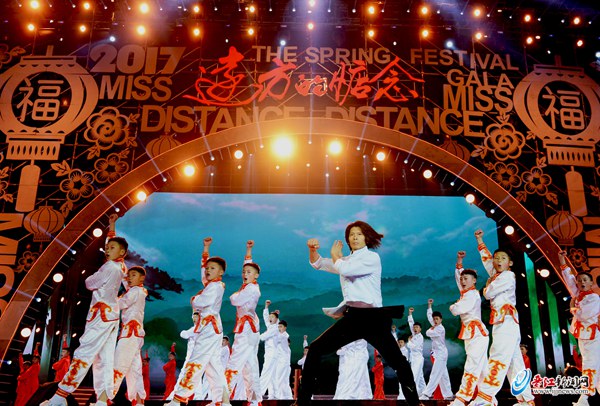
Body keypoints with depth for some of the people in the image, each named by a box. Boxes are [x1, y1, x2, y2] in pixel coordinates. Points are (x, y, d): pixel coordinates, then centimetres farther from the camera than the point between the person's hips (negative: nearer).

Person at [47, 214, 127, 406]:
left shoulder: (110, 267, -12)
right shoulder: (121, 266, 13)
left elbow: (90, 284, -9)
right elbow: (114, 243, 29)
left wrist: (90, 278, 13)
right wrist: (111, 227, 37)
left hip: (102, 312, -9)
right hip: (112, 314, 9)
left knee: (84, 353, -12)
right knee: (104, 359, 2)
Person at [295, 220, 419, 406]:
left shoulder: (372, 257, -4)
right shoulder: (346, 260, 17)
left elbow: (344, 269, -17)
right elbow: (317, 263, 20)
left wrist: (335, 255, 2)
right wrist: (313, 249, -1)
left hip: (372, 317, -5)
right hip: (351, 316, 6)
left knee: (398, 362, -6)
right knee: (315, 349, 0)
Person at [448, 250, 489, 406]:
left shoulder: (472, 295, -11)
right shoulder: (467, 292, 15)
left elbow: (456, 310, -18)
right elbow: (458, 275, 27)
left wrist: (452, 306, 4)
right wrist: (459, 261, 18)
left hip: (476, 333, -10)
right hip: (472, 333, 10)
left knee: (472, 367, -17)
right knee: (481, 368, 10)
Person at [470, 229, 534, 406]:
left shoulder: (508, 276, -4)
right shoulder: (497, 275, 20)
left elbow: (488, 293, -10)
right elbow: (486, 258, 33)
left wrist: (487, 286, 13)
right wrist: (480, 240, 37)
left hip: (507, 321, -9)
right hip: (501, 323, 9)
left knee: (498, 358, -18)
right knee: (514, 362, 8)